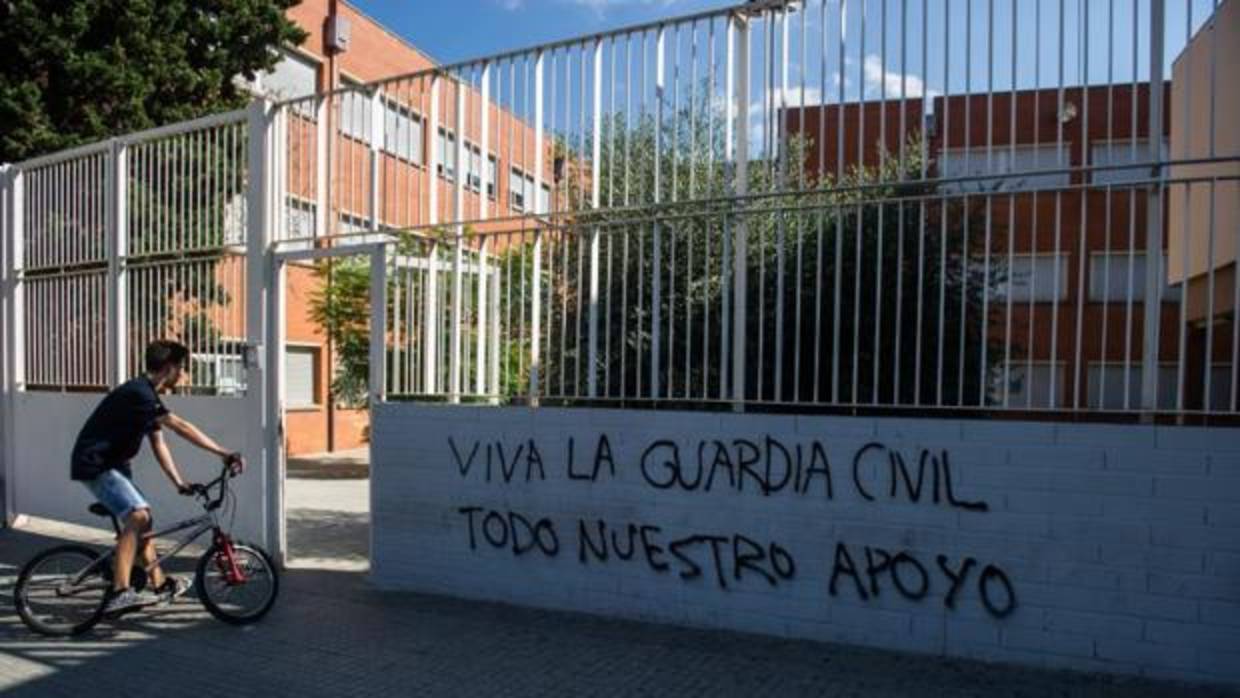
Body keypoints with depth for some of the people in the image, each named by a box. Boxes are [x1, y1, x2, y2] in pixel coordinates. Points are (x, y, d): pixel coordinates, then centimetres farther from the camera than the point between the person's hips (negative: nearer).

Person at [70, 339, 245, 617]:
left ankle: (160, 584, 27)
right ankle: (119, 594, -26)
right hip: (95, 464, -11)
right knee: (137, 516, -23)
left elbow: (158, 444, 9)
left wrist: (179, 483, 4)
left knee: (141, 516, 16)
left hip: (111, 463, 11)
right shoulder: (138, 393, -22)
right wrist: (224, 453, -29)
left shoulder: (147, 395, 10)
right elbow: (180, 427, -28)